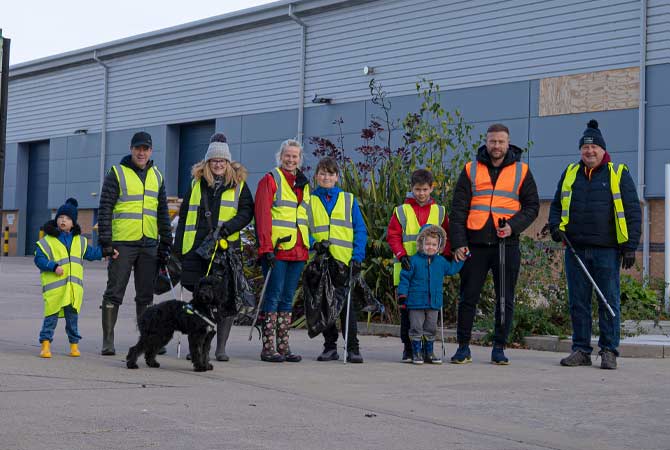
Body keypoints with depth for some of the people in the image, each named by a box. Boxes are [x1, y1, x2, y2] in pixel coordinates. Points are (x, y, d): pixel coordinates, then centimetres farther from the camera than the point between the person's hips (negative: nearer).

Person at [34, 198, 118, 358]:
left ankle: (74, 344, 17)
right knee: (51, 315, -5)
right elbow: (39, 259, -5)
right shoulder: (47, 241, 0)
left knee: (72, 315, 9)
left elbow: (91, 253, 24)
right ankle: (45, 344, 0)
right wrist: (54, 266, -19)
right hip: (54, 286, -4)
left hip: (74, 286, 4)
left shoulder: (80, 241, 15)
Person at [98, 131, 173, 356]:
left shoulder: (156, 176, 14)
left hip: (149, 244, 5)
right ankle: (108, 341, 2)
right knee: (114, 293, -2)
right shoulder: (117, 173, -1)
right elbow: (105, 208, -5)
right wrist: (105, 241, -12)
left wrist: (166, 244, 14)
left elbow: (163, 212, 19)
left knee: (146, 295, 9)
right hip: (122, 243, -5)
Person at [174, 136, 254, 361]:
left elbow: (247, 212, 1)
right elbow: (184, 216, 16)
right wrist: (178, 248, 11)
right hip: (196, 248, 2)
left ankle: (221, 347, 4)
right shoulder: (196, 184, 15)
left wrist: (229, 227, -16)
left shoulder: (239, 185, 10)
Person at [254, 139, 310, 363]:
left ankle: (283, 347, 12)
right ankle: (268, 348, -3)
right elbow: (262, 215, -8)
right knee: (273, 296, -6)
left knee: (287, 299, 8)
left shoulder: (304, 184, 19)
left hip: (297, 251, 6)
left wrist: (308, 247, 14)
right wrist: (266, 247, -16)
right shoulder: (270, 180, -1)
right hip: (276, 250, -6)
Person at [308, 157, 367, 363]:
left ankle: (352, 348, -3)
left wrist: (357, 257, -8)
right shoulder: (309, 201, 10)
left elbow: (360, 230, 5)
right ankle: (330, 347, 13)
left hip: (345, 262, -1)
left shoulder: (348, 200, 9)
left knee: (347, 304, -6)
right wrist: (314, 244, -14)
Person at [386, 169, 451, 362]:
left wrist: (446, 255, -3)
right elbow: (393, 236, -2)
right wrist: (402, 255, -15)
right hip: (407, 270, -2)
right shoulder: (401, 211, 3)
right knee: (407, 309, 2)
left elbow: (446, 237, 12)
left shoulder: (440, 211, 10)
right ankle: (408, 348, 9)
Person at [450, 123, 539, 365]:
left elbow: (532, 206, 7)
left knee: (505, 299, 4)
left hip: (507, 244, 0)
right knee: (468, 297, 1)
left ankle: (499, 348, 13)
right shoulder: (471, 170, 7)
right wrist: (459, 242, -5)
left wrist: (513, 226, -11)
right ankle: (463, 347, 11)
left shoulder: (521, 171, 7)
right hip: (475, 244, 0)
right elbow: (458, 209, 4)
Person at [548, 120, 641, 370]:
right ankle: (581, 351, 12)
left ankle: (609, 351, 7)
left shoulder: (619, 174, 3)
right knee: (578, 302, 5)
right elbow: (557, 205, 22)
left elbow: (632, 212, 1)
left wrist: (630, 246, -6)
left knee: (610, 301, -1)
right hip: (576, 249, 4)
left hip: (607, 250, -3)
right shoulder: (570, 174, 14)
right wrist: (555, 226, 2)